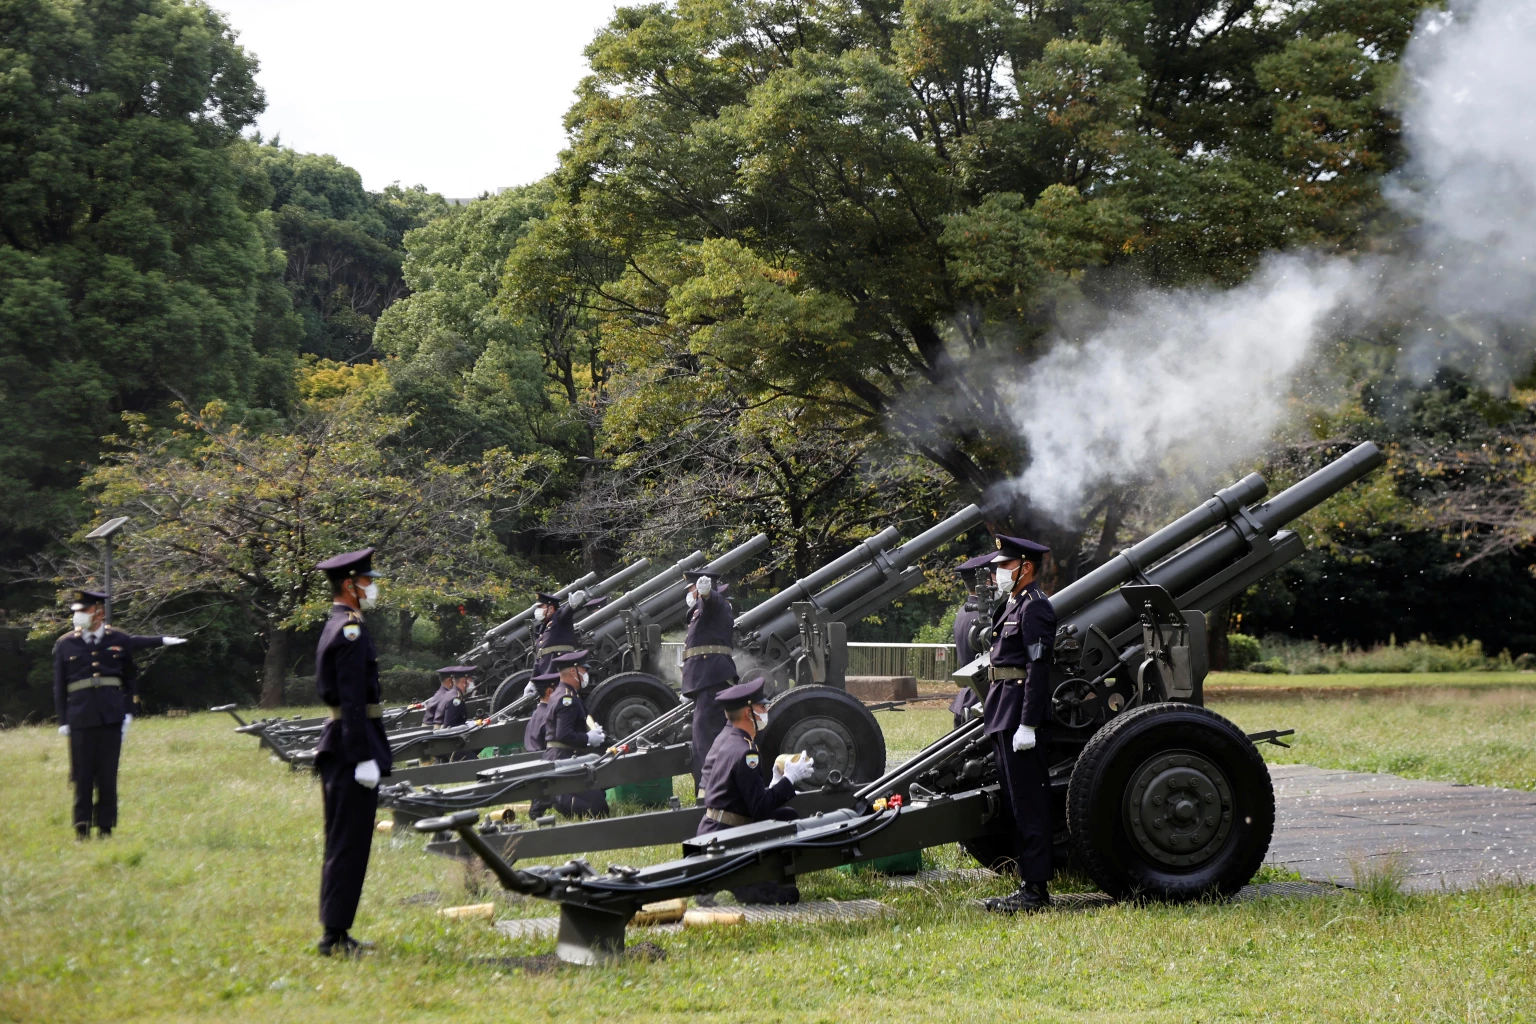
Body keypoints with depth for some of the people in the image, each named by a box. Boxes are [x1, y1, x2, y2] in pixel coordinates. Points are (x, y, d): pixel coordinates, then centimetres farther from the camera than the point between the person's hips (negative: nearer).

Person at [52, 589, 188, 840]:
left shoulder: (119, 640, 6)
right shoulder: (65, 644, 5)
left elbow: (131, 678, 11)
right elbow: (59, 686, 7)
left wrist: (129, 713, 5)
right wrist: (62, 721, 2)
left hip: (112, 718, 0)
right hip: (81, 719, 0)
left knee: (108, 775, 3)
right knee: (83, 775, -1)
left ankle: (105, 827, 10)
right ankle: (82, 828, 3)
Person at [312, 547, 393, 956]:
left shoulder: (335, 628, 16)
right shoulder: (352, 630, -15)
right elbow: (353, 701, -21)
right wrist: (365, 758, -23)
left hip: (336, 749, 11)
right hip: (353, 746, -11)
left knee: (340, 845, 14)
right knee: (350, 845, -6)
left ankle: (334, 933, 20)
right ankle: (336, 935, -3)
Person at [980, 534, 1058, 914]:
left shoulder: (1034, 606, -12)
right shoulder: (1013, 606, 19)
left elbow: (1038, 668, -19)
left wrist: (1027, 725, -23)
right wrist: (990, 706, 20)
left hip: (1021, 716, -11)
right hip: (1004, 717, 11)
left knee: (1028, 804, -7)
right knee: (1018, 803, 12)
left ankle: (1035, 890, -5)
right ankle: (1028, 884, 17)